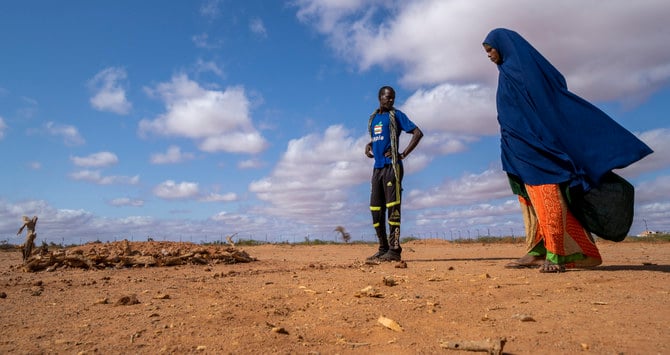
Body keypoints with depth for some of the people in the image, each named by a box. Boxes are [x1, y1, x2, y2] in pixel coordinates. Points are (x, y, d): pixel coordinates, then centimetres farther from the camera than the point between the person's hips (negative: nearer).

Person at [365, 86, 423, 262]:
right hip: (377, 167, 7)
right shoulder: (373, 118, 20)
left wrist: (403, 154, -11)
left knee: (392, 208, -10)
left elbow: (418, 133, -6)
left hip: (391, 166, -7)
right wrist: (369, 145, 12)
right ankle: (383, 249, 15)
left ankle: (394, 250, -8)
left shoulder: (396, 115, 1)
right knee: (376, 209, 6)